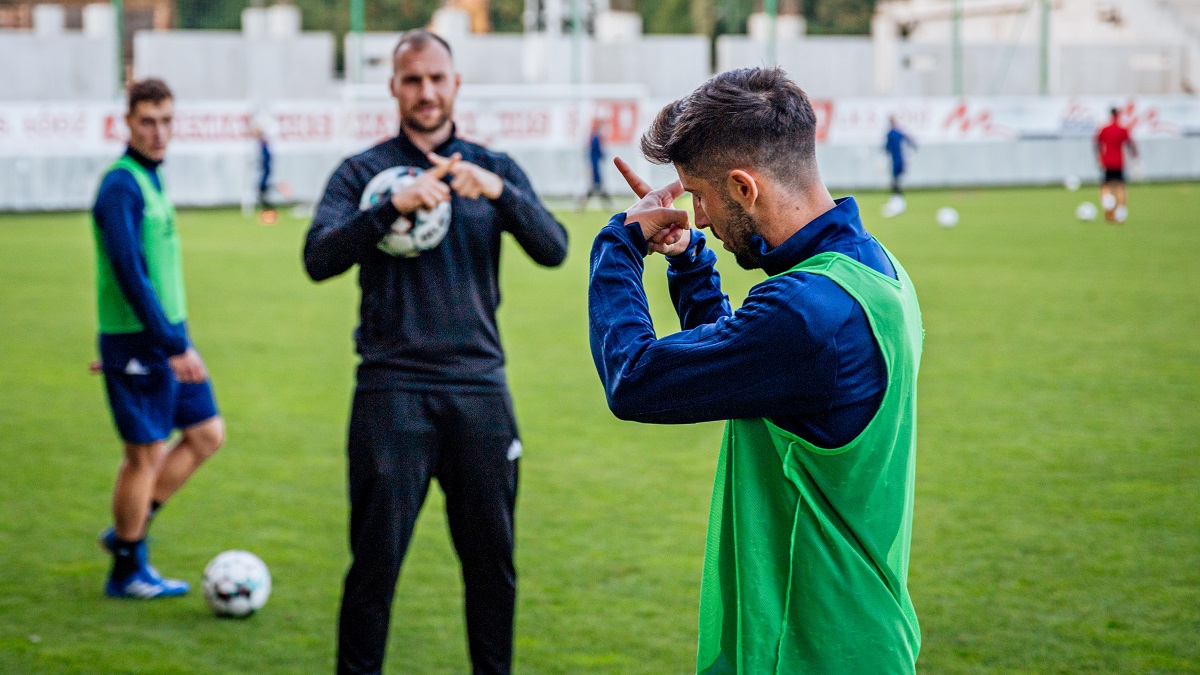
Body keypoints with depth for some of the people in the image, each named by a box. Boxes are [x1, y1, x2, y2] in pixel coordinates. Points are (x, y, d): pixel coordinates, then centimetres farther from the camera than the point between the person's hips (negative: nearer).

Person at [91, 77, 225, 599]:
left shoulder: (151, 178, 12)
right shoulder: (121, 185, -17)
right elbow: (130, 274, -23)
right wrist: (173, 346, -24)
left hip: (169, 332, 9)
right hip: (137, 339, -9)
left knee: (207, 433, 11)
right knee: (146, 453, -1)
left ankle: (127, 530, 21)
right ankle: (128, 570, 13)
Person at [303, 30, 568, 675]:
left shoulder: (495, 169, 11)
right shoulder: (362, 173, 5)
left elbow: (553, 249, -3)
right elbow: (319, 258, -10)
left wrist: (499, 192, -20)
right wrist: (392, 206, -23)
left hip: (479, 386, 2)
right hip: (392, 389, -2)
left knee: (492, 558, 7)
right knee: (376, 561, -2)